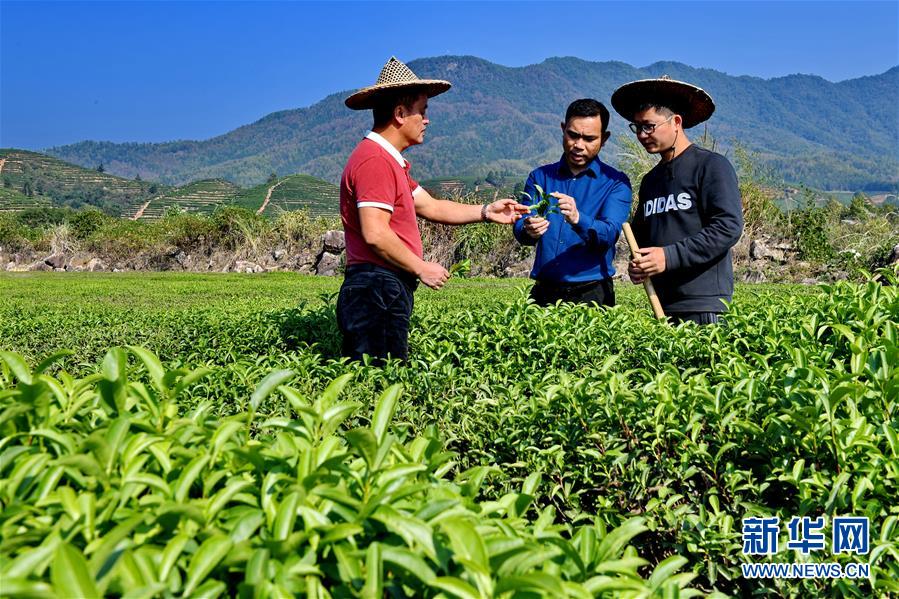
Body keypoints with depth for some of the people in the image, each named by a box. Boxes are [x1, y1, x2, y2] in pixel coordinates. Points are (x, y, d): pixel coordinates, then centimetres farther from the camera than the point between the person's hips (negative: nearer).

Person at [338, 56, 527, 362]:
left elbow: (431, 207, 21)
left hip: (386, 292, 10)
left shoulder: (389, 161, 21)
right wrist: (421, 267, -10)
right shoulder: (374, 160, -13)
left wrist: (486, 212, 13)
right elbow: (375, 234, -20)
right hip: (377, 290, -10)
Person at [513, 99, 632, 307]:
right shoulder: (540, 176, 8)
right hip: (544, 292, 2)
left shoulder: (616, 183, -1)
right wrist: (528, 231, -26)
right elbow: (519, 227, -2)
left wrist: (578, 219, -35)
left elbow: (609, 234, -16)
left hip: (592, 295, -2)